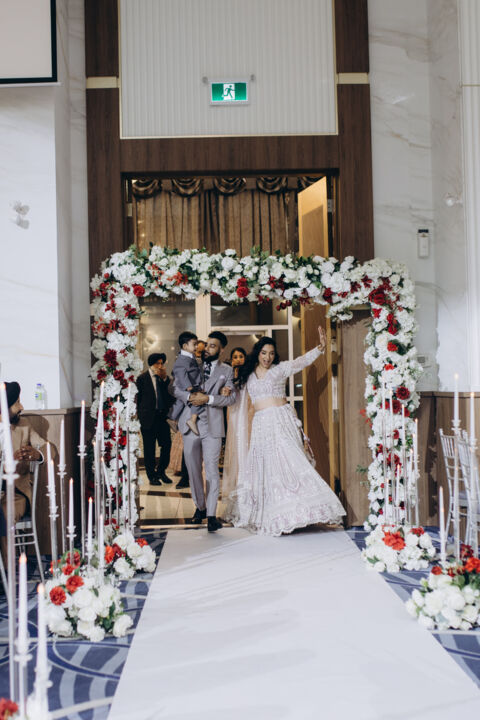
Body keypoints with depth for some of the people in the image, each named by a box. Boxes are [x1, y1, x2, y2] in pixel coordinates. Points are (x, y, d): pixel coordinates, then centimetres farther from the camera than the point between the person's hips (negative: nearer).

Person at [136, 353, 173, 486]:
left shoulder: (165, 377, 9)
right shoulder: (142, 378, -1)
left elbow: (171, 394, 1)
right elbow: (139, 399, 3)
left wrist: (165, 379, -8)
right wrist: (140, 417, 3)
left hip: (163, 416, 4)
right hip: (149, 418, -3)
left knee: (167, 444, 2)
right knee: (149, 449, 3)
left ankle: (161, 471, 21)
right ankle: (152, 475, 14)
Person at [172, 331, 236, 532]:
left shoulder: (226, 371, 8)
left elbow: (231, 397, -3)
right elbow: (175, 388, 7)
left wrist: (208, 398, -15)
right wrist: (190, 396, -12)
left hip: (212, 424, -3)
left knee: (211, 469, -8)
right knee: (193, 469, 8)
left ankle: (211, 514, -5)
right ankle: (200, 507, 23)